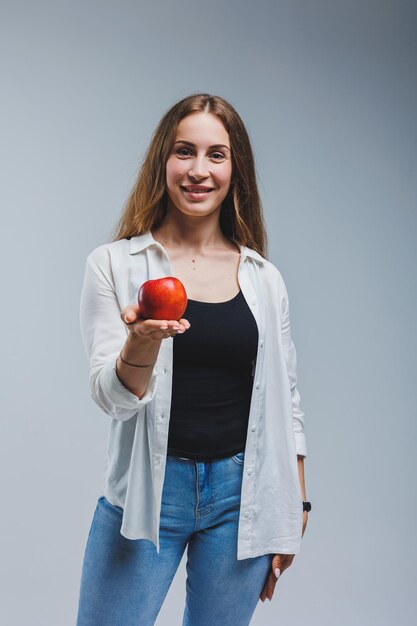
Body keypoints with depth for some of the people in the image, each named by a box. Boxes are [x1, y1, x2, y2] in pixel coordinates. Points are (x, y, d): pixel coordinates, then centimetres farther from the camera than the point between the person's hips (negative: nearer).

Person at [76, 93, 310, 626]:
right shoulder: (114, 266, -3)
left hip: (240, 495, 2)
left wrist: (294, 507, 9)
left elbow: (285, 400, 10)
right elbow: (111, 396, -9)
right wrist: (142, 342, -30)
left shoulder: (265, 279, 4)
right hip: (147, 490, -2)